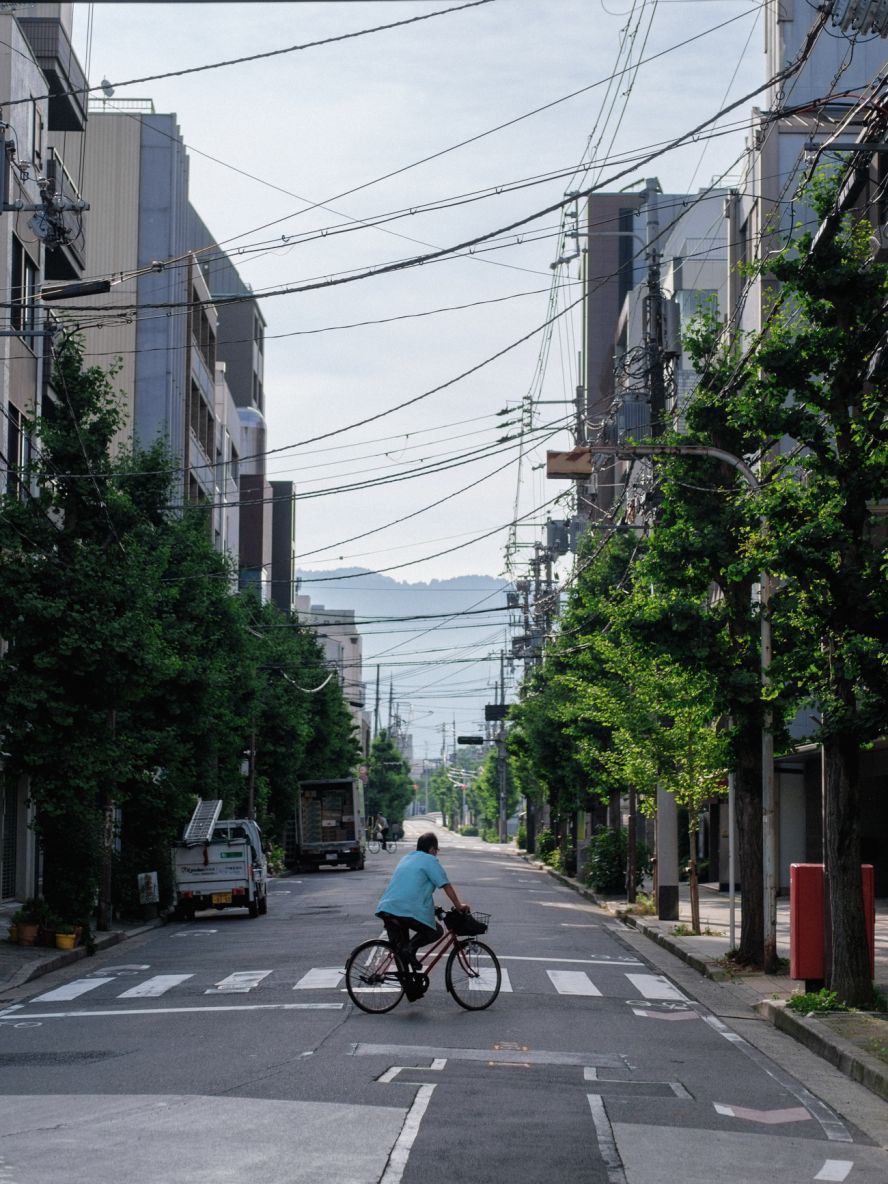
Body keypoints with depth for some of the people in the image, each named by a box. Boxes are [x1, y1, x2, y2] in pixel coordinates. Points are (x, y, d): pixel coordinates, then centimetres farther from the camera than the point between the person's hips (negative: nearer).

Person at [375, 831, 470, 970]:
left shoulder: (406, 859, 27)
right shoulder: (430, 860, 3)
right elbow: (446, 886, 1)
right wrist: (459, 905, 13)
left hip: (385, 908, 7)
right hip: (409, 911, -7)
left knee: (400, 950, 18)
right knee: (436, 932, 14)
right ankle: (411, 947, -9)